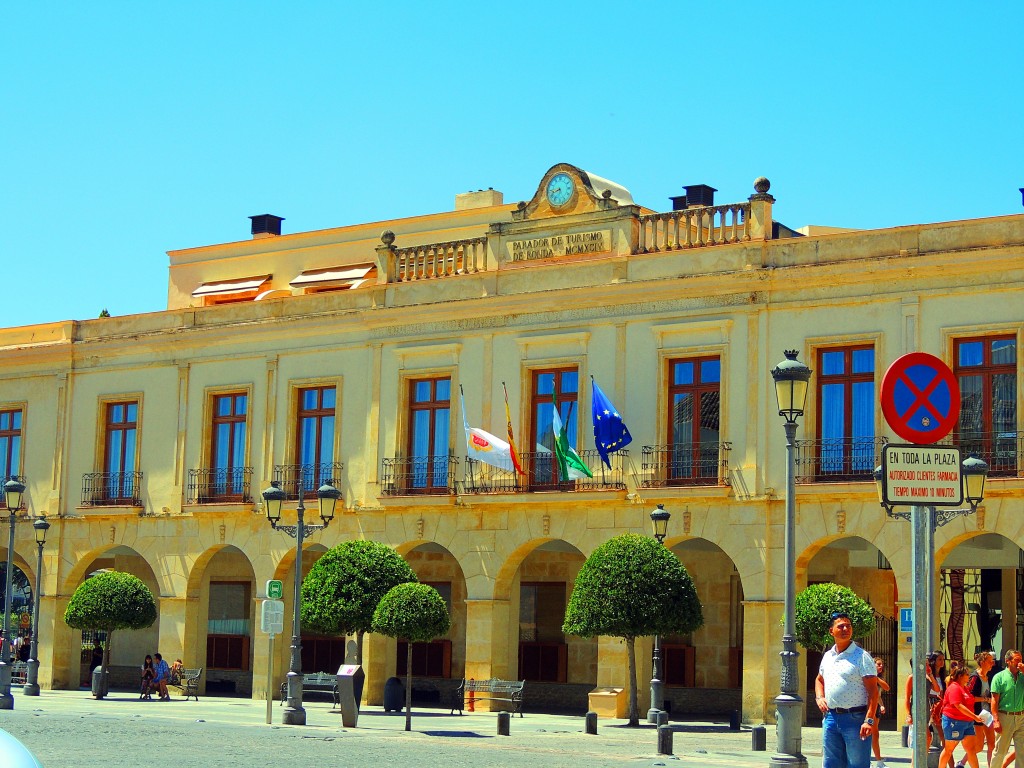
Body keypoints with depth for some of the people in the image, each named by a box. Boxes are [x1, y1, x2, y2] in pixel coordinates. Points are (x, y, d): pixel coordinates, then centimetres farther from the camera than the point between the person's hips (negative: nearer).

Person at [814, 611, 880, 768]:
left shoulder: (861, 656, -6)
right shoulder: (827, 656, 14)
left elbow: (873, 690, -11)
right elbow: (819, 680, 31)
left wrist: (869, 720, -21)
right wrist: (819, 697, 10)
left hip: (855, 718, -6)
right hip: (830, 717, 6)